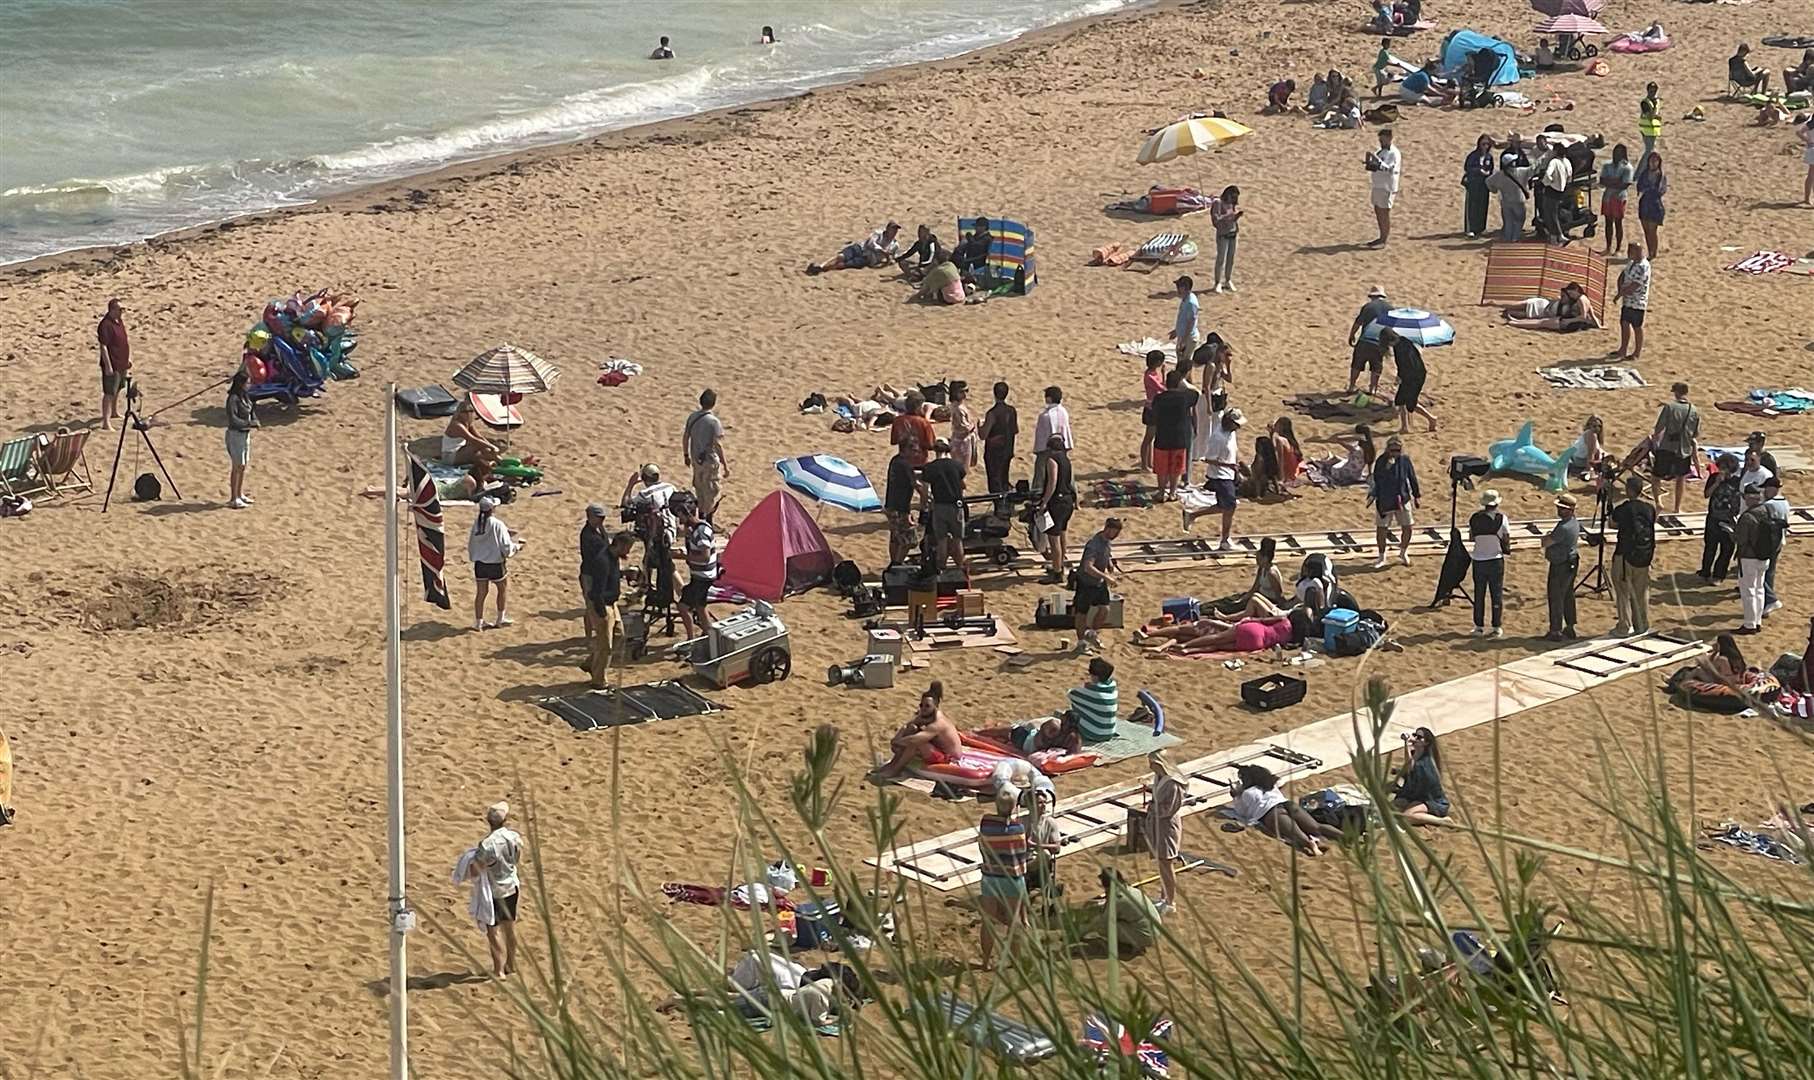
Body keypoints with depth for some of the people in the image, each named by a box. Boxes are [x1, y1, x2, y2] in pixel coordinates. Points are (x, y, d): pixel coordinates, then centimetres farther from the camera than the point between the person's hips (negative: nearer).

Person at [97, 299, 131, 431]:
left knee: (118, 389, 25)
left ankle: (114, 412, 44)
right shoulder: (106, 325, -22)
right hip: (112, 365, -9)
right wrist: (108, 366, -24)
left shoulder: (120, 321, 7)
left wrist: (129, 358, 19)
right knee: (109, 393, -8)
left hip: (122, 364, 9)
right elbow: (103, 346, -23)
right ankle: (106, 422, -8)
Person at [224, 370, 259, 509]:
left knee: (243, 466, 15)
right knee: (237, 466, -5)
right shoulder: (233, 398, -18)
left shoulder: (245, 396, 8)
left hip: (246, 433, 8)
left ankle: (240, 495, 27)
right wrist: (249, 423, -21)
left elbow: (252, 410, 15)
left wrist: (255, 420, -6)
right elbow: (233, 420, -23)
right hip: (235, 434, -8)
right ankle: (233, 499, 0)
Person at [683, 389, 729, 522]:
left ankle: (701, 515, 34)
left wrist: (686, 454, 22)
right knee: (712, 491, 7)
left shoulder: (692, 416, -2)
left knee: (700, 488, 22)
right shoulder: (714, 421, -21)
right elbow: (718, 445, -22)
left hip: (696, 458, 6)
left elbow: (685, 436, 7)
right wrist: (725, 465, -17)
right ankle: (707, 519, 11)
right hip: (710, 461, -6)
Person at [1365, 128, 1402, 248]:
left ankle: (1383, 241, 1)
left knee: (1384, 213, -4)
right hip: (1378, 186, 9)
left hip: (1387, 187, -9)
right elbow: (1375, 166, 22)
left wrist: (1377, 160, -30)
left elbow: (1389, 169, -25)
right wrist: (1367, 162, 1)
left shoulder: (1394, 153, -14)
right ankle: (1382, 237, 25)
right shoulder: (1381, 151, 14)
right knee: (1378, 211, 14)